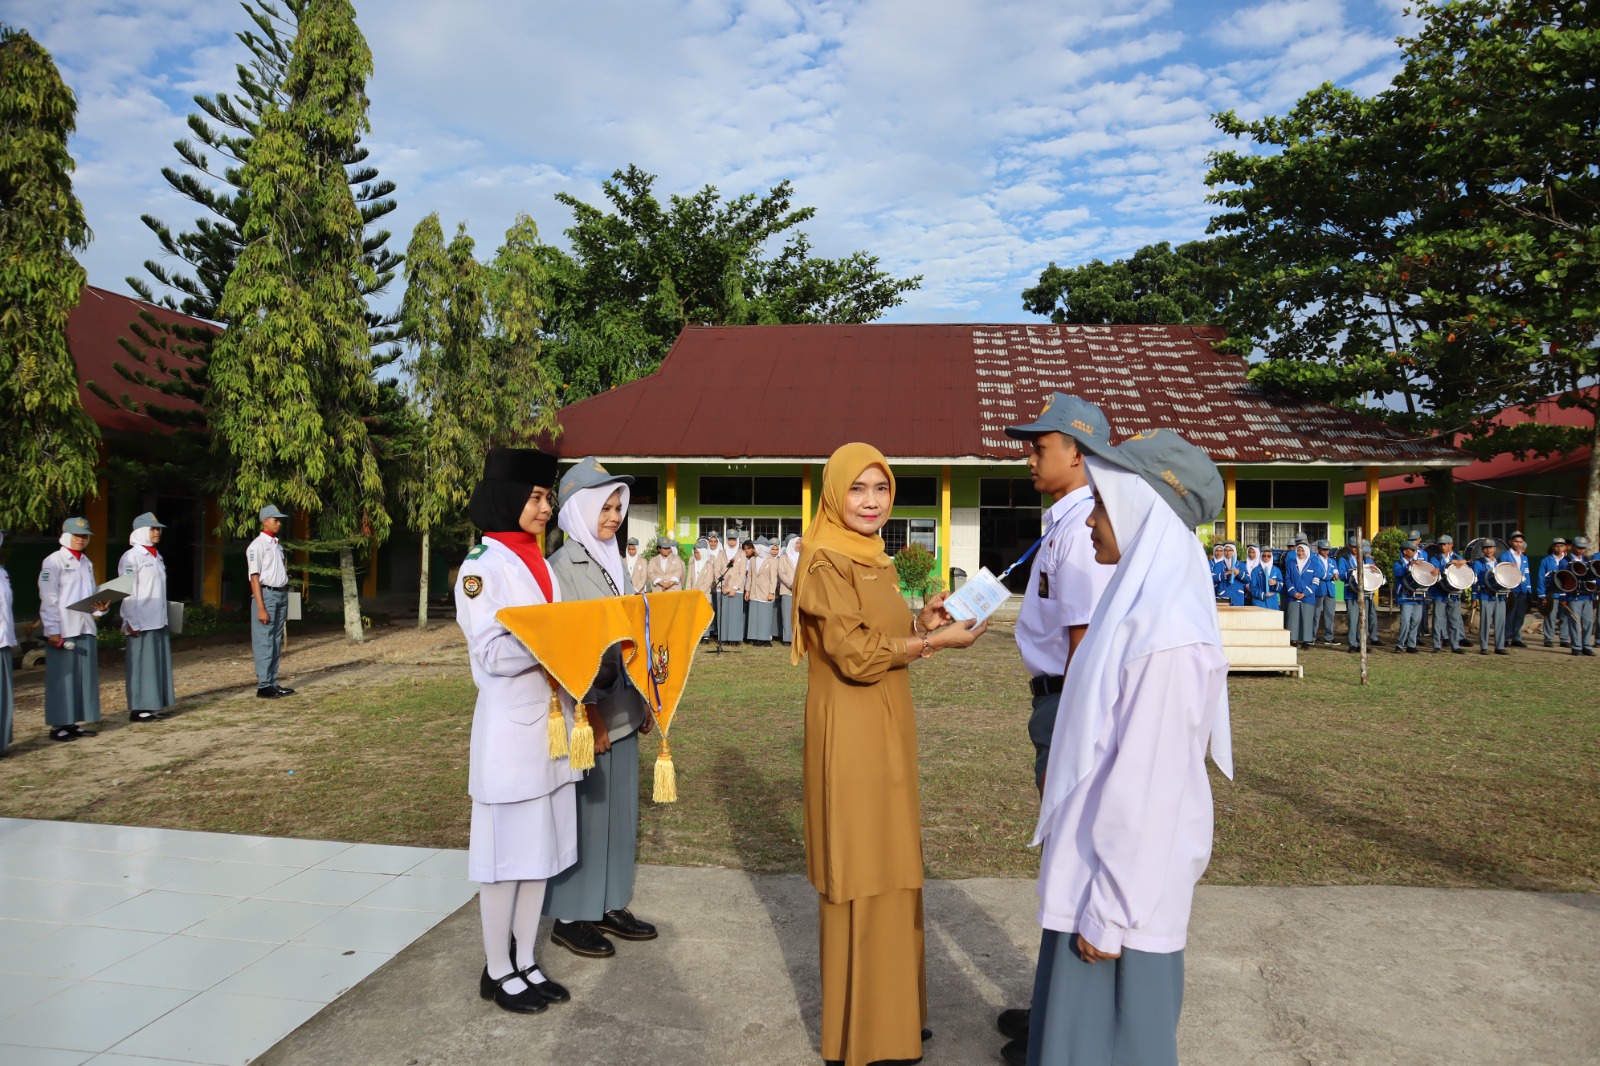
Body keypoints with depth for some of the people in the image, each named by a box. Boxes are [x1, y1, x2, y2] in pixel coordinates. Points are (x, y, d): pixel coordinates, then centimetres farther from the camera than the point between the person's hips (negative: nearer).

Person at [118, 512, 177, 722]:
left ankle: (154, 706, 16)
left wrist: (164, 616, 15)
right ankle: (138, 709, 3)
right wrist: (132, 622, -18)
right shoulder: (131, 557, -9)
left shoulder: (156, 556, 15)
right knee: (141, 664, -3)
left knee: (159, 663, 9)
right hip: (142, 623, -8)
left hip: (159, 621, 8)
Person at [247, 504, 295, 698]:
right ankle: (263, 686, 0)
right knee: (264, 642, -5)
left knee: (276, 642, 10)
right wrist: (260, 607, -18)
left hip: (281, 595, 8)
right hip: (266, 594, -8)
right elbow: (255, 577, -12)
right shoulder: (257, 545, -8)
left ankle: (273, 683, 16)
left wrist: (285, 603, 14)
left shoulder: (277, 545, 16)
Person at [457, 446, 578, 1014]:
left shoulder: (540, 565, 12)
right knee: (506, 850, 3)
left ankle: (525, 962, 26)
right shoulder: (482, 566, -11)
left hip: (550, 721, 7)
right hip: (509, 724, -7)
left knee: (540, 847, 13)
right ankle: (497, 970, 19)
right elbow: (492, 652, -18)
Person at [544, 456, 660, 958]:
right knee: (583, 813, 3)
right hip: (587, 713, -7)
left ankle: (610, 906, 27)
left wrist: (643, 700, 13)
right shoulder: (563, 566, -12)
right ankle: (569, 918, 18)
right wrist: (589, 713, -18)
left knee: (619, 809, 14)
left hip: (622, 710, 7)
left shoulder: (616, 562, 11)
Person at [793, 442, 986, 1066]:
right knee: (859, 879, 1)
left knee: (891, 868, 16)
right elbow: (853, 654, -20)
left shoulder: (874, 559, 12)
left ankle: (892, 1012, 32)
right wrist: (935, 641, -16)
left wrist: (920, 623, 0)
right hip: (850, 735, -9)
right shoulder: (826, 561, -15)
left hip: (887, 730, 9)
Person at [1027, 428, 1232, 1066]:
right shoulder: (1142, 603, 5)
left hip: (1125, 873, -9)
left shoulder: (1168, 634, -25)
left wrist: (1109, 912, -18)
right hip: (1095, 858, 9)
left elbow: (1149, 783, -24)